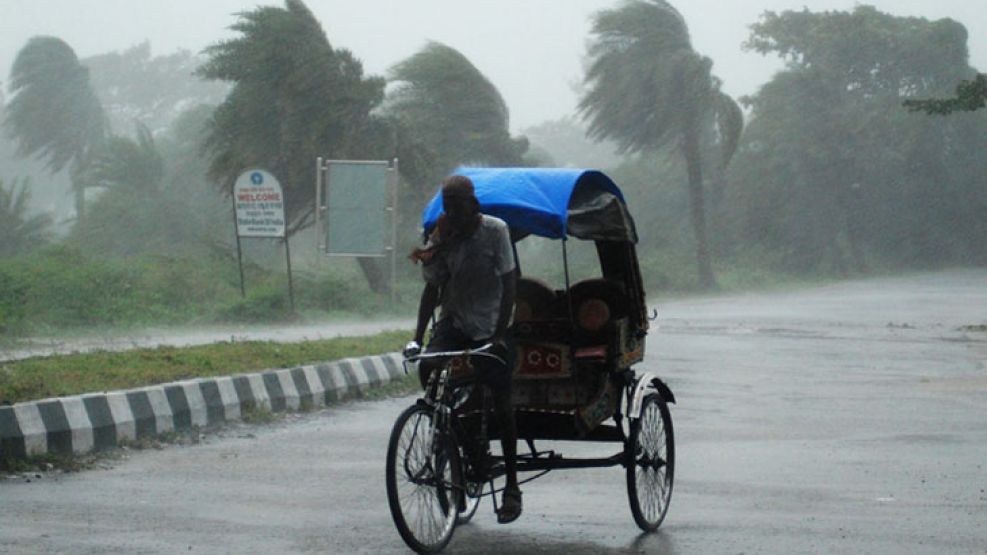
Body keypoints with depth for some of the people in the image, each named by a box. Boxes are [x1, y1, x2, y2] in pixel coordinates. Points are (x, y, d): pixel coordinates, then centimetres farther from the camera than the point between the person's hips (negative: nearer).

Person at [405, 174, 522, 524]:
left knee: (500, 403, -3)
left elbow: (508, 286, -11)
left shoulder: (494, 231, -11)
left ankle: (511, 486, 8)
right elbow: (432, 289, 1)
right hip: (453, 322, 3)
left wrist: (500, 334, -20)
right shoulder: (441, 238, -1)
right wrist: (417, 336, -9)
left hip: (489, 327, -3)